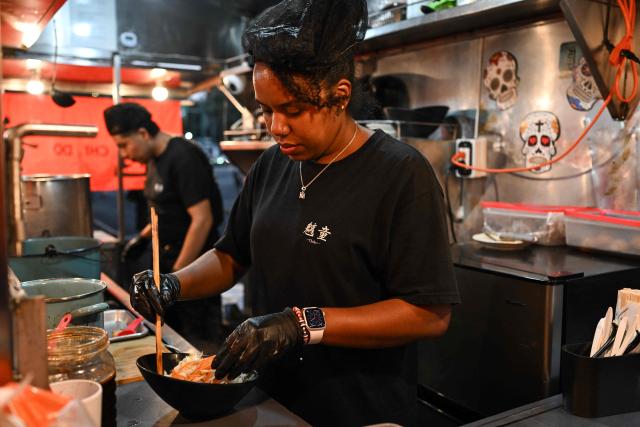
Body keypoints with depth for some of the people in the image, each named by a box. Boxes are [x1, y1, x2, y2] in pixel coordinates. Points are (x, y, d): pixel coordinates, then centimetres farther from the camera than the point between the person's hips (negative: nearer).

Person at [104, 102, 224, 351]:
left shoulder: (183, 158, -19)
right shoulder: (154, 158, 9)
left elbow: (202, 220, -23)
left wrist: (177, 274, -19)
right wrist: (143, 236, 12)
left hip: (193, 265, -9)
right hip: (169, 262, 9)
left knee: (198, 346, 0)